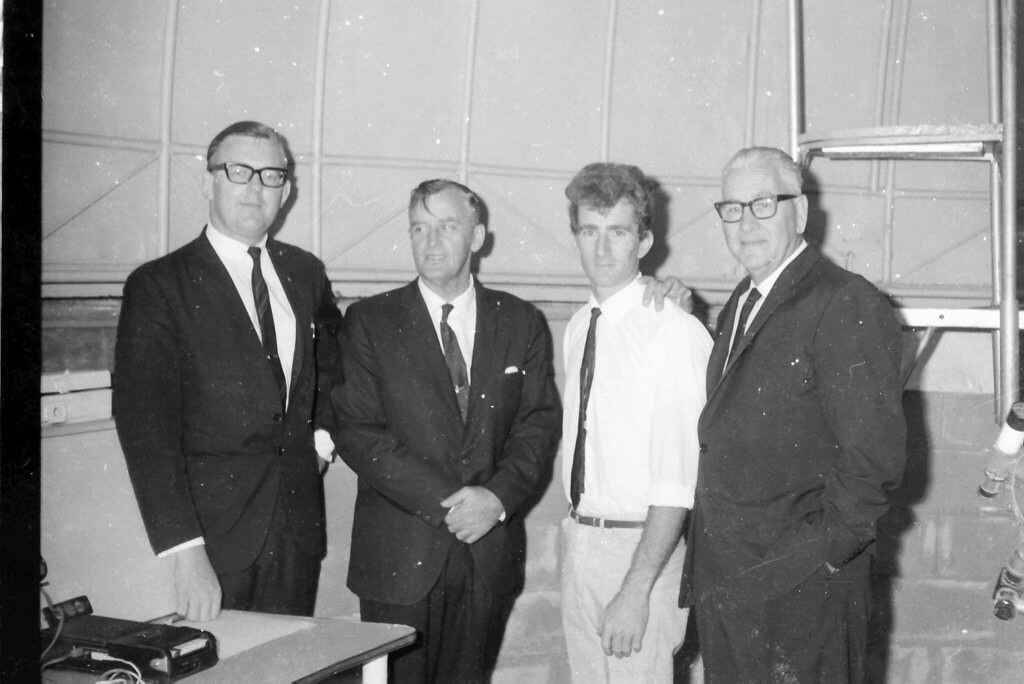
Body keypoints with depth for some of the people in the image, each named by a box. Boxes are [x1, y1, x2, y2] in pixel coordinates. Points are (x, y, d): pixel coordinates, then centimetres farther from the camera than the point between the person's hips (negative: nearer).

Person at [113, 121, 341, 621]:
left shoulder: (305, 273, 8)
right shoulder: (158, 286, -9)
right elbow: (145, 425, -16)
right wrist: (185, 551, -23)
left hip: (299, 519, 5)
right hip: (215, 526, -4)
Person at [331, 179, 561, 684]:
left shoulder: (522, 324, 8)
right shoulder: (369, 322, 1)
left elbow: (539, 426, 4)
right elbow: (357, 432, -7)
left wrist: (499, 497, -13)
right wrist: (445, 503, -14)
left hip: (490, 551, 2)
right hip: (400, 556, -2)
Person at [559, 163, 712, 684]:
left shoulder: (677, 333, -16)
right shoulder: (578, 329, 8)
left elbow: (678, 481, -20)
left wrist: (636, 589, -22)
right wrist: (576, 531, 7)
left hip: (642, 544, -7)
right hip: (579, 538, 7)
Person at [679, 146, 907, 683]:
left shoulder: (846, 306, -14)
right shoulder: (740, 305, 13)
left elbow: (875, 454, -18)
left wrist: (822, 552, -16)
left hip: (800, 586, -8)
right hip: (722, 578, 8)